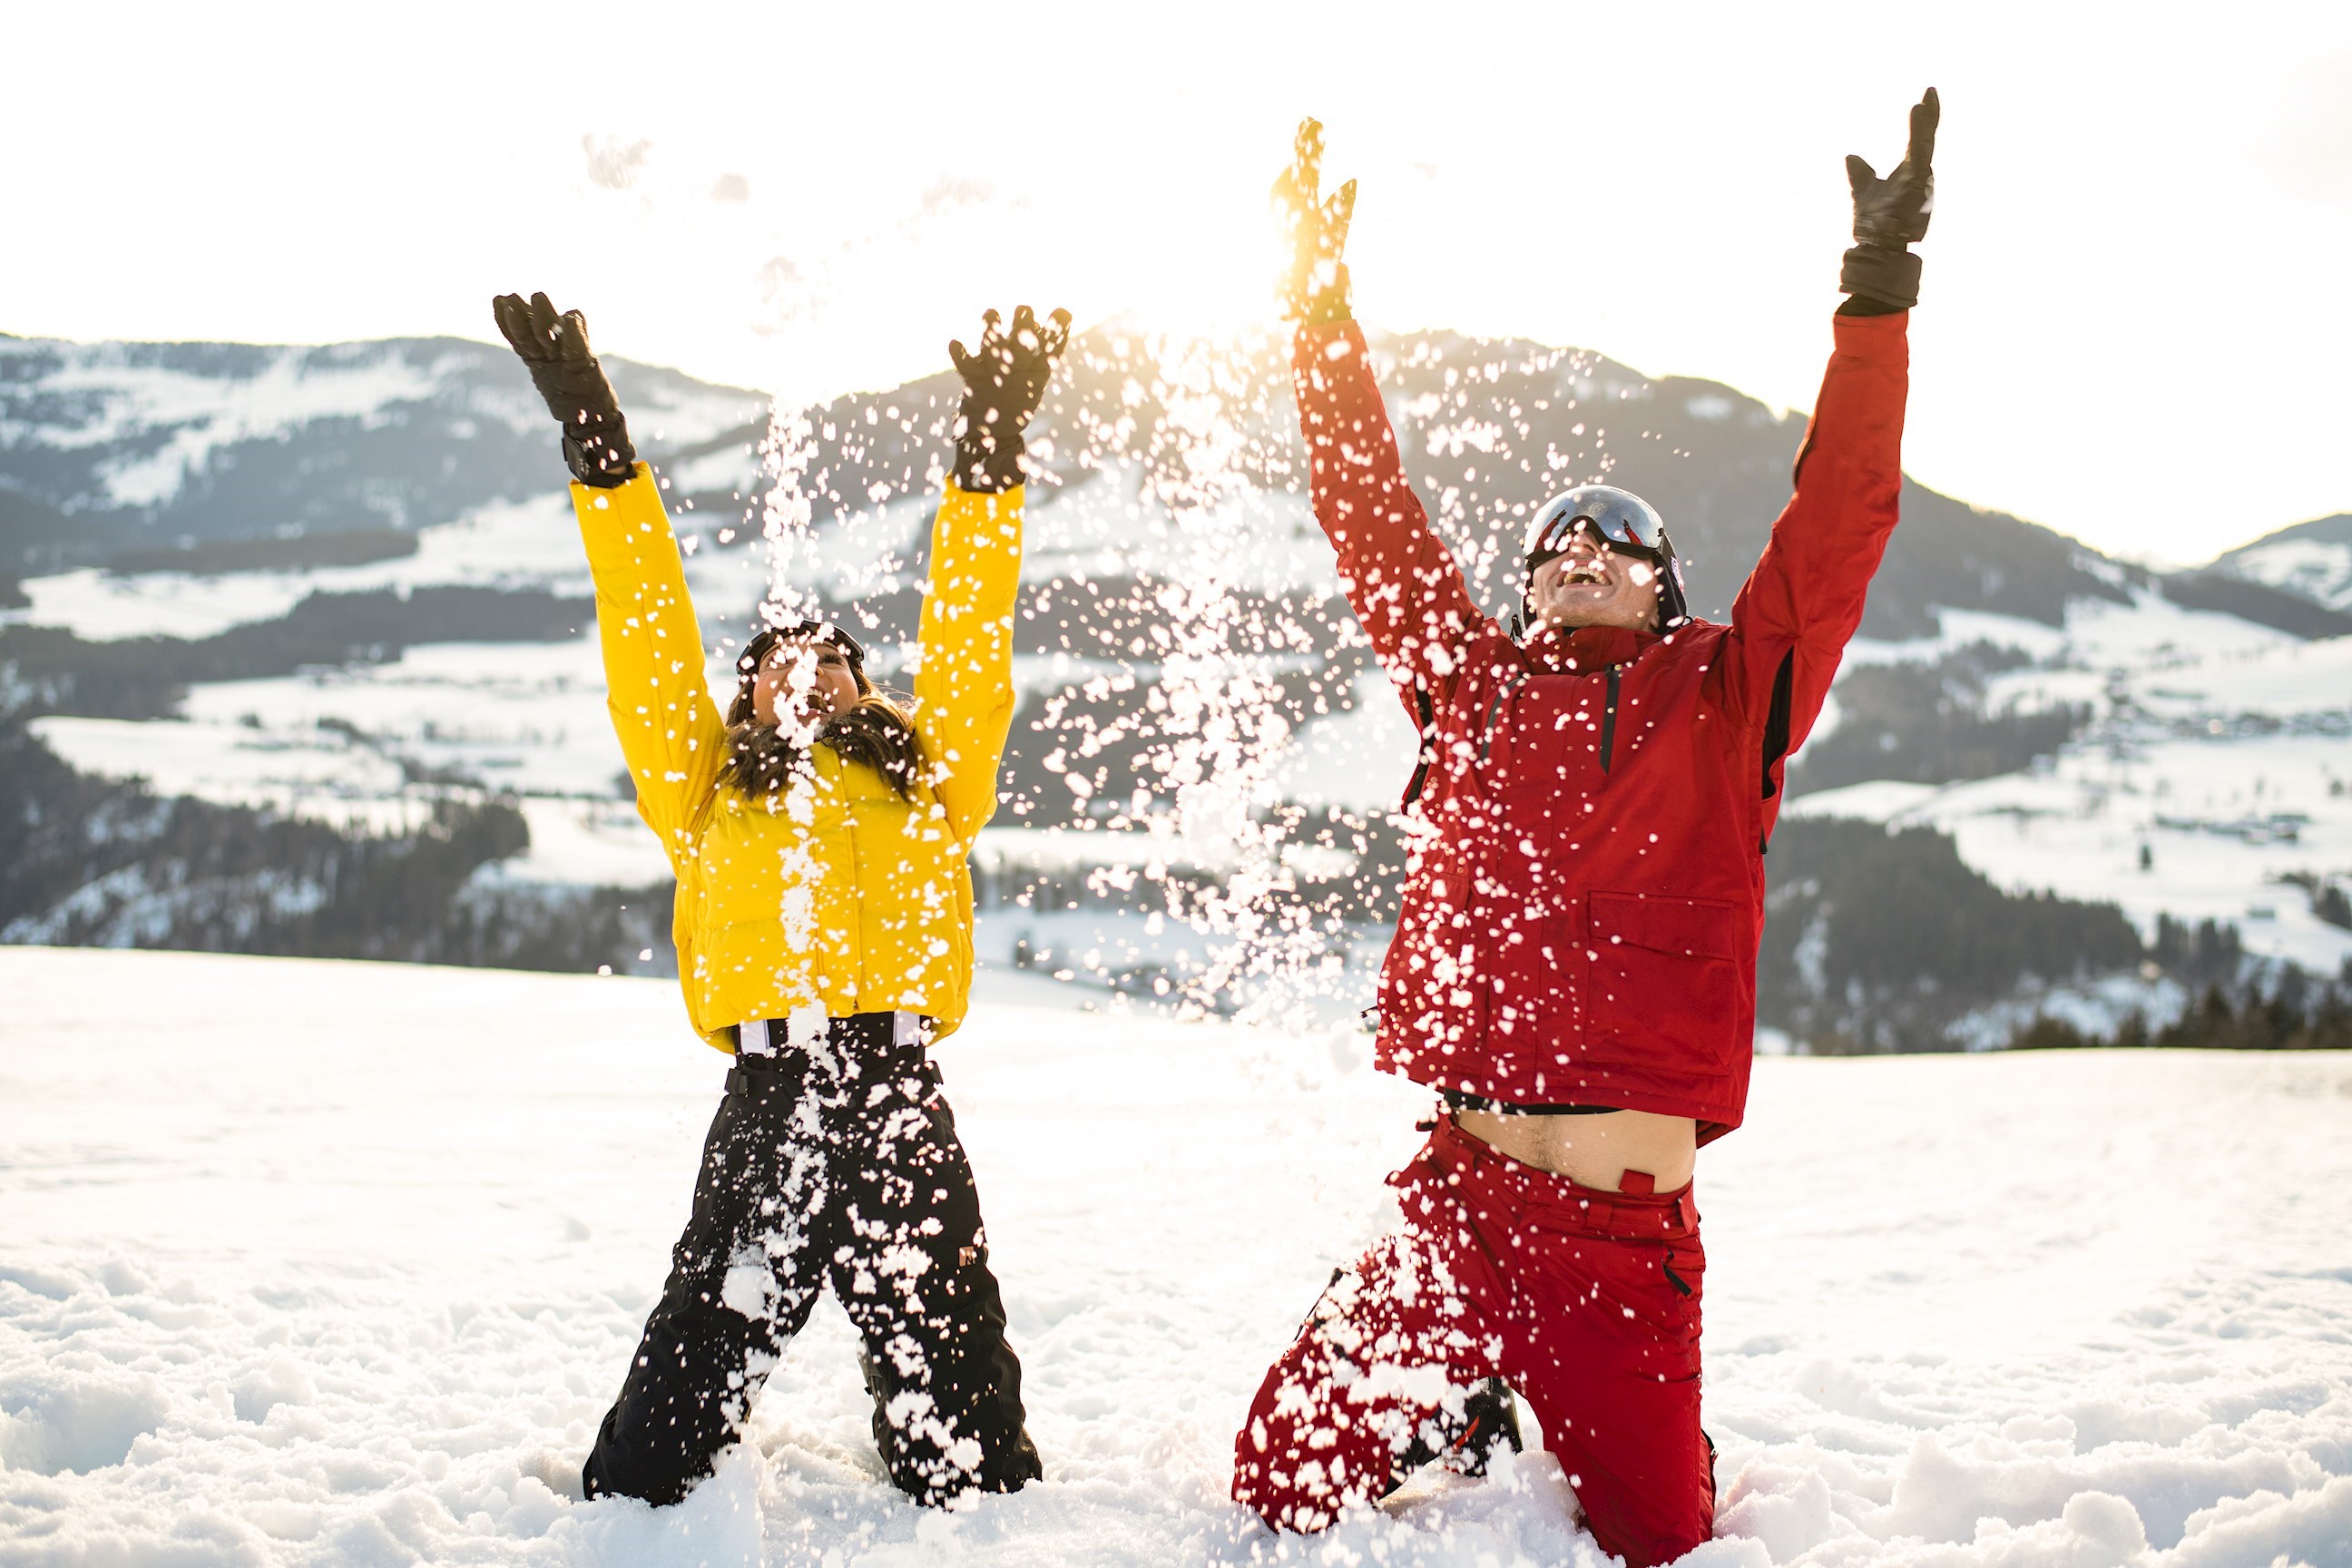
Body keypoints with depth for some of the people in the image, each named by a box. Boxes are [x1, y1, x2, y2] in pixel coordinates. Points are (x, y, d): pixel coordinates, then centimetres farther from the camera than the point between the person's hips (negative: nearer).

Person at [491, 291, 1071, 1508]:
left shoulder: (931, 775, 21)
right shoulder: (708, 786, 19)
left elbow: (968, 636, 18)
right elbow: (648, 633, 16)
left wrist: (991, 442, 17)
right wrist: (593, 435, 14)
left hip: (902, 1099, 1)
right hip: (766, 1098, 0)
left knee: (954, 1405, 9)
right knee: (693, 1372, 5)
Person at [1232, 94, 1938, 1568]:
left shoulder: (1723, 702, 6)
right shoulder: (1474, 690, 11)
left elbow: (1837, 528, -4)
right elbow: (1373, 520, 10)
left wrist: (1878, 300, -11)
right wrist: (1321, 301, 7)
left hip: (1624, 1238, -2)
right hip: (1451, 1209, 2)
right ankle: (1457, 1427, 29)